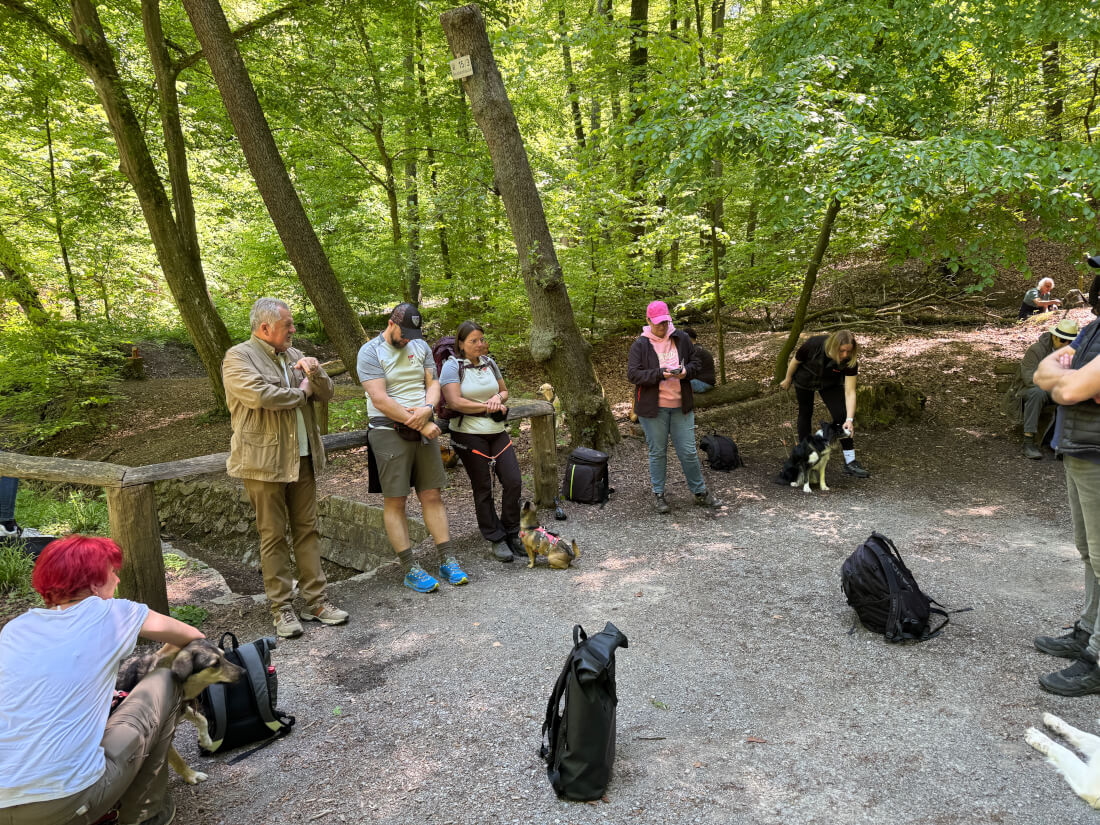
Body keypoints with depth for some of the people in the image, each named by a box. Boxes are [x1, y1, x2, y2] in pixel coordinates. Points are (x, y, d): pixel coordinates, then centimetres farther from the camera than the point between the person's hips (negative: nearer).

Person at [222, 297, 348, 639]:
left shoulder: (294, 355, 15)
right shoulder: (238, 357, -6)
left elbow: (326, 393, 13)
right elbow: (259, 395, -24)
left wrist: (315, 373, -9)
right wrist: (300, 392, -8)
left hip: (303, 457, 6)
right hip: (264, 461, -6)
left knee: (307, 530, 9)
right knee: (273, 536, 2)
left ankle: (315, 600, 16)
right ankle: (281, 607, 11)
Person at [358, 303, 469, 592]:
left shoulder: (420, 346, 13)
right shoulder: (370, 352, -6)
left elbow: (433, 383, 9)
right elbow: (380, 400, -14)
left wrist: (427, 409, -14)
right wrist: (420, 424, -15)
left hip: (425, 430, 5)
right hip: (389, 432, -5)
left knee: (432, 496, 5)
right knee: (394, 501, -2)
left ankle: (446, 560, 12)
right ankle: (410, 570, 3)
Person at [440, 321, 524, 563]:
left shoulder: (489, 363, 10)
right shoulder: (452, 366, -8)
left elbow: (504, 391, 20)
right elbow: (455, 402, -18)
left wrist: (498, 398, -4)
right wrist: (488, 407, -12)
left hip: (497, 431, 6)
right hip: (469, 434, -5)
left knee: (513, 482, 0)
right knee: (483, 488, 2)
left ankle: (511, 535, 16)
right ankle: (496, 539, 15)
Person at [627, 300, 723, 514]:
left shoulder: (681, 338, 5)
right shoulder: (640, 345, -5)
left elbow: (695, 362, 13)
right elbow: (633, 374, -11)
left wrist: (686, 371, -11)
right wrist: (660, 374, -22)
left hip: (681, 405, 3)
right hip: (653, 407, -2)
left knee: (689, 452, 7)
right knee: (657, 452, 7)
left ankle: (700, 493, 23)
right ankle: (659, 495, 20)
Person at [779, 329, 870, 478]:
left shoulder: (850, 361, -33)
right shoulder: (813, 344, -37)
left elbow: (850, 392, -34)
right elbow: (796, 361, -17)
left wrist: (850, 419, -42)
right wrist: (788, 380, -1)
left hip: (830, 384, 1)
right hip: (804, 381, -1)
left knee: (842, 416, -11)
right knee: (805, 414, 10)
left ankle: (850, 463, -8)